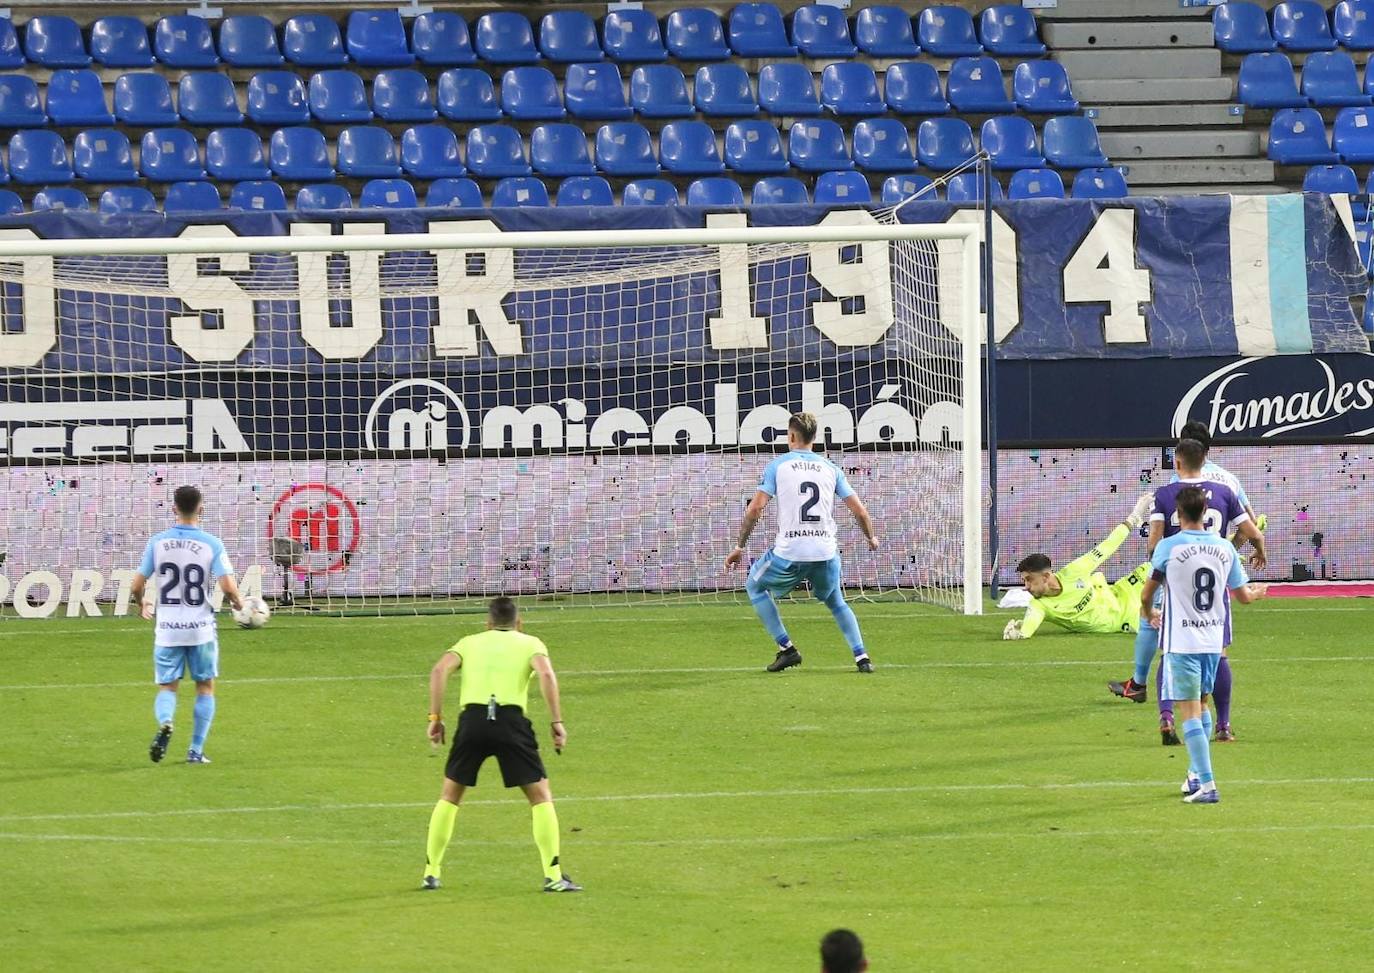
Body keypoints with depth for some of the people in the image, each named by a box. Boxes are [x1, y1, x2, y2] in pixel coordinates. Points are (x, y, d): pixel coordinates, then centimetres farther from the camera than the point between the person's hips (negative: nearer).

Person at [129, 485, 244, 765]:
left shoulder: (157, 542, -3)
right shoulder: (212, 544, -8)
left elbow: (136, 586, -1)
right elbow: (227, 586, -15)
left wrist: (143, 604, 21)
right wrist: (238, 603, 8)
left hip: (167, 629, 1)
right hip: (200, 627, -1)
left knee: (167, 687, 9)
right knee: (205, 687, 15)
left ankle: (165, 723, -23)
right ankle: (196, 750, 11)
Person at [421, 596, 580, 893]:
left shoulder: (470, 642, 23)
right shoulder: (530, 643, 17)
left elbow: (440, 670, 5)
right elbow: (546, 674, -4)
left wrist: (435, 717, 6)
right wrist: (557, 722, -3)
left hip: (472, 718, 2)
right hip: (511, 719, -2)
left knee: (450, 796, 20)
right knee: (540, 796, 9)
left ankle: (431, 873, 20)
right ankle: (553, 876, 1)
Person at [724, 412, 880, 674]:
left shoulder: (777, 466, 2)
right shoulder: (830, 468, 10)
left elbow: (755, 508, -6)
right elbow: (860, 511, 8)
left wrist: (740, 546, 2)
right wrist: (871, 538, 28)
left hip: (789, 553, -3)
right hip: (826, 553, 3)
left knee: (755, 586, 24)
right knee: (836, 602, 28)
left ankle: (786, 649, 14)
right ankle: (861, 657, 14)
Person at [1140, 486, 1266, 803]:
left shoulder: (1169, 547, -10)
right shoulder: (1225, 548, 2)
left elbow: (1147, 592, -2)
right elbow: (1243, 596, 11)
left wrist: (1151, 614, 22)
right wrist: (1257, 592, 36)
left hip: (1181, 642, -5)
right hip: (1213, 639, 5)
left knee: (1189, 712, -5)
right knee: (1201, 705, 22)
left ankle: (1206, 785, -14)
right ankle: (1197, 773, 30)